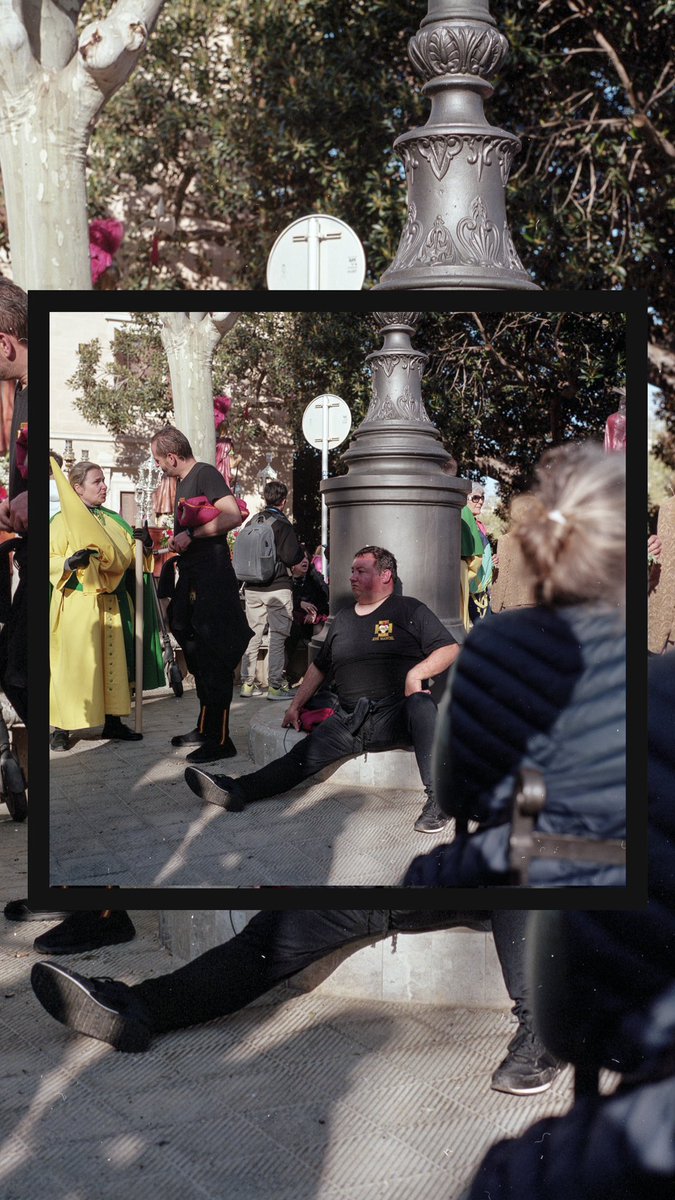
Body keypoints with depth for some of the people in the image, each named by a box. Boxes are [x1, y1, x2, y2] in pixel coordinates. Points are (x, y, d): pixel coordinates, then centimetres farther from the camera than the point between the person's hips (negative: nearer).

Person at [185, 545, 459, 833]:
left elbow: (450, 649, -2)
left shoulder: (409, 609, 6)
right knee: (303, 755, -12)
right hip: (349, 720, 5)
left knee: (421, 706, -37)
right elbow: (319, 667, 32)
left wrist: (416, 673, -18)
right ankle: (237, 790, -20)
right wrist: (295, 705, 25)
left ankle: (438, 799, -38)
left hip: (395, 713, -5)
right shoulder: (343, 619, 23)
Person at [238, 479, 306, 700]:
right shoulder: (282, 524, -12)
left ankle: (247, 684, 16)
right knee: (278, 637, 0)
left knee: (253, 635, 12)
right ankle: (275, 686, -1)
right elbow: (292, 557, -19)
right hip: (277, 588, -6)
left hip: (252, 588, 6)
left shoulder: (253, 521, 5)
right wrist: (300, 549, 4)